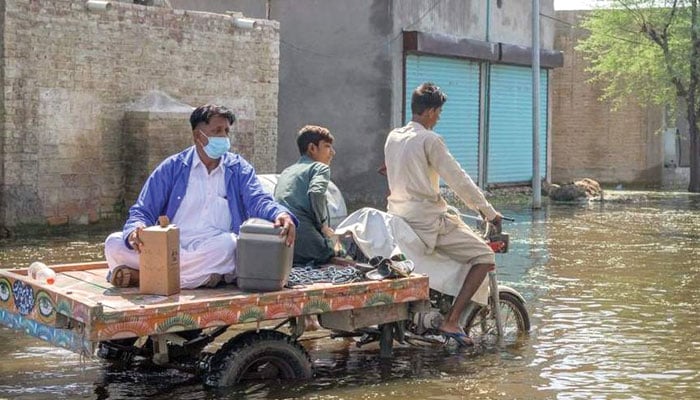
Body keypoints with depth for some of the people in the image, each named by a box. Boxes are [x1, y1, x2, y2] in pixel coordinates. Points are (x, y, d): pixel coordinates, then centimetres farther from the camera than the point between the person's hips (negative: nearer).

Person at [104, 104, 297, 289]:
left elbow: (258, 201, 0)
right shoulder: (172, 168, 11)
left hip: (214, 251, 0)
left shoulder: (239, 168, 14)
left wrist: (280, 214, -25)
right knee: (115, 244, -20)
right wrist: (135, 232, -18)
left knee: (229, 244, -36)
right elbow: (143, 211, 8)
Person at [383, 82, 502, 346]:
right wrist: (490, 212, -3)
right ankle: (451, 321, -12)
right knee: (484, 256, -4)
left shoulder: (392, 137, 12)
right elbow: (458, 179, -12)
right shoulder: (429, 140, -12)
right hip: (427, 220, -9)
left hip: (397, 217, 9)